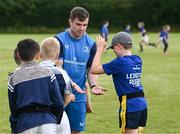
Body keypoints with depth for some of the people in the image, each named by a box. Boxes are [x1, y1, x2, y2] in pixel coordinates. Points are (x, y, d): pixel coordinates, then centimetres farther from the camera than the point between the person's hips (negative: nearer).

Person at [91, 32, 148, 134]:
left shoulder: (120, 62, -14)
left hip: (130, 105, -8)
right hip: (141, 103, 8)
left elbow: (95, 69, -13)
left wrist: (100, 48, -4)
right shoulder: (138, 60, 8)